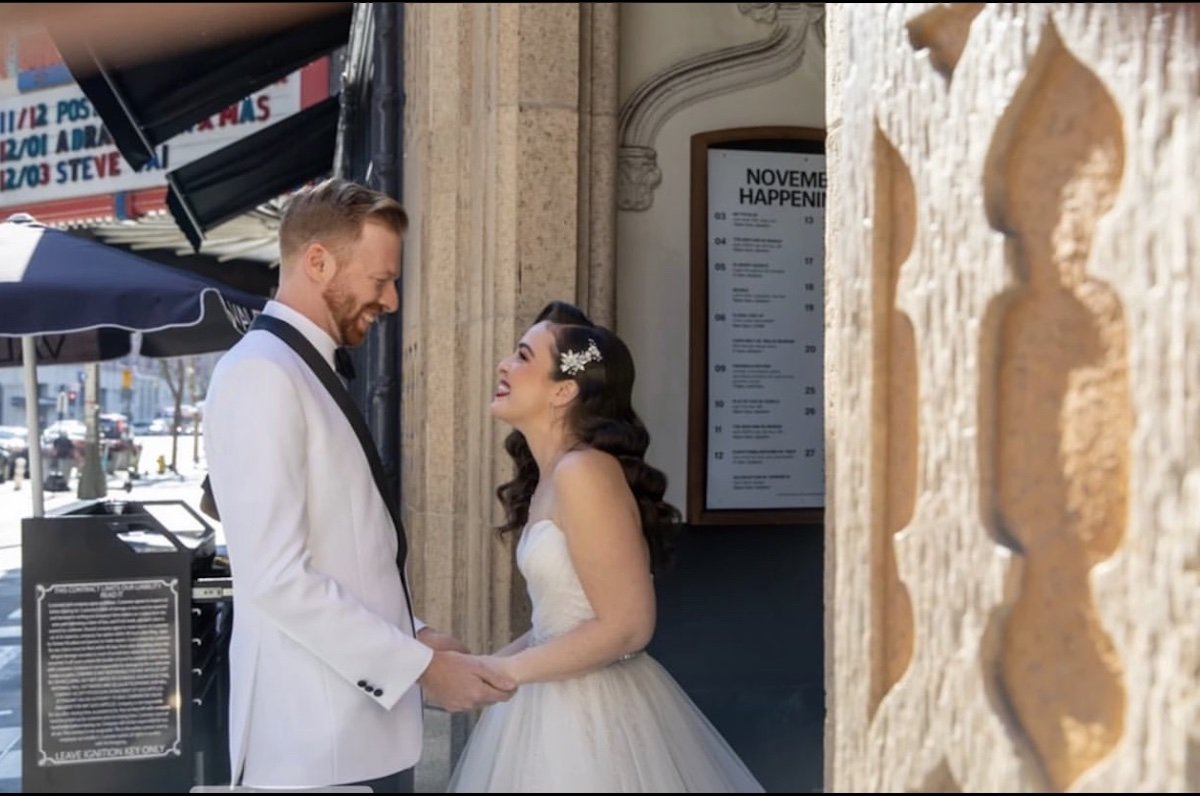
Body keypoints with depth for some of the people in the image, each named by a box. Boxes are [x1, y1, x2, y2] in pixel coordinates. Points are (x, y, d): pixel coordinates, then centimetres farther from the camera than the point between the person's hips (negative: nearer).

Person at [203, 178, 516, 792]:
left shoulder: (310, 371, 13)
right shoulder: (262, 374, -16)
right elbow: (276, 578, -22)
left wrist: (411, 635, 7)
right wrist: (419, 665, -17)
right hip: (317, 739, -8)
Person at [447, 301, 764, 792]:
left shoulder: (583, 472, -20)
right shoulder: (549, 477, 7)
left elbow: (626, 626, -22)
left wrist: (501, 672, -16)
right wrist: (490, 664, 4)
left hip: (591, 712, -8)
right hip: (561, 704, 8)